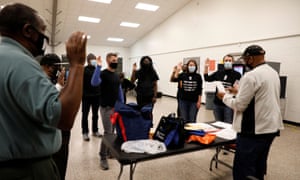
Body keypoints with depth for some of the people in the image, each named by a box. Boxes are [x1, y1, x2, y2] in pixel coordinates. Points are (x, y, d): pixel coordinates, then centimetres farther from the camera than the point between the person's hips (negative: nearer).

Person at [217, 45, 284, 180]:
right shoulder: (273, 73, 10)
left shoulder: (251, 76, -19)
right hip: (271, 127, 10)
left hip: (254, 130, -9)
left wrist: (226, 96, -1)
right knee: (259, 167, 22)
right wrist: (239, 92, 18)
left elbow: (239, 105, -18)